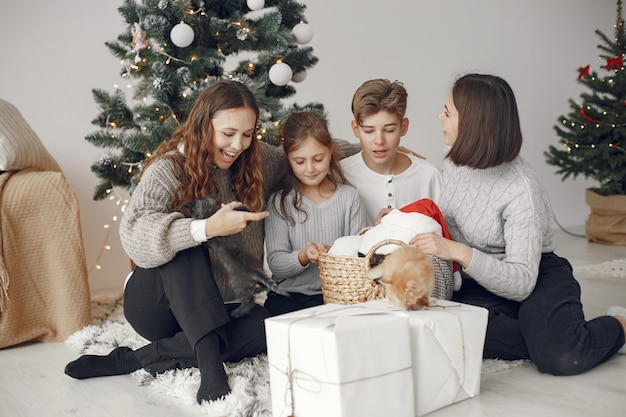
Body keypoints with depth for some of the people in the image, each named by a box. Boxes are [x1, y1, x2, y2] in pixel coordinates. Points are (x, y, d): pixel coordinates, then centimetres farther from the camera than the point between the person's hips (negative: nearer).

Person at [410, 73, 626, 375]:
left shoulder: (522, 189, -22)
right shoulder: (455, 162, 0)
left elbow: (521, 282, -27)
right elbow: (442, 221, 16)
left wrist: (457, 252, -37)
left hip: (539, 278, -4)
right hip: (480, 285, 5)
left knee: (564, 359, -30)